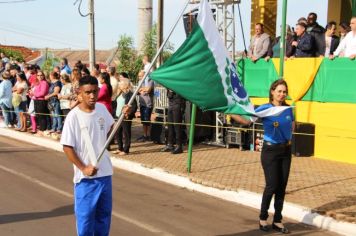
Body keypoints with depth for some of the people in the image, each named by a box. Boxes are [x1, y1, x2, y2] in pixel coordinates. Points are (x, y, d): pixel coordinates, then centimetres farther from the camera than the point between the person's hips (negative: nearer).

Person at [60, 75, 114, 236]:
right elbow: (67, 147, -14)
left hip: (105, 172, 6)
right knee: (85, 215, 5)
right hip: (86, 176, -6)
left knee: (104, 213, 19)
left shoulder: (102, 109, 1)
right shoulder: (74, 116, -16)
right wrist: (83, 168, -18)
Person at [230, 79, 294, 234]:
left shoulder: (288, 109, 3)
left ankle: (277, 221, 17)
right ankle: (263, 218, 14)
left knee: (282, 187, 7)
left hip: (286, 150, 5)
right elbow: (246, 120, -22)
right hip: (270, 150, -4)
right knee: (272, 186, -6)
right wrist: (230, 112, -34)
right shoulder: (265, 108, -10)